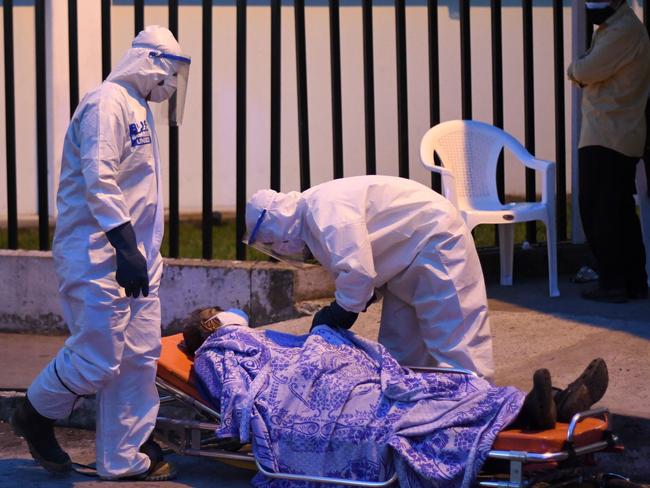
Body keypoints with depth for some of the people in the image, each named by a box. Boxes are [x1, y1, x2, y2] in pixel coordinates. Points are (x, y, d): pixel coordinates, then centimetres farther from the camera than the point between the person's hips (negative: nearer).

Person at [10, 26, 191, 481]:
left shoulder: (138, 109, 18)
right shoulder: (107, 104, -12)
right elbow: (99, 181, -21)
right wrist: (124, 244, -26)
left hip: (135, 257, 10)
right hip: (98, 256, -10)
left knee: (140, 357, 6)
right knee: (98, 359, -6)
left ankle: (125, 459, 14)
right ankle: (36, 415, 18)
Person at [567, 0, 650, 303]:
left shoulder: (624, 31, -15)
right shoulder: (612, 28, 19)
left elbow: (585, 72, -18)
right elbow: (585, 73, 17)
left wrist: (575, 68, 3)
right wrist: (582, 70, -4)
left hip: (606, 139, -10)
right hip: (622, 138, 10)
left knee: (598, 212, -6)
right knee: (621, 212, 13)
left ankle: (612, 284, -4)